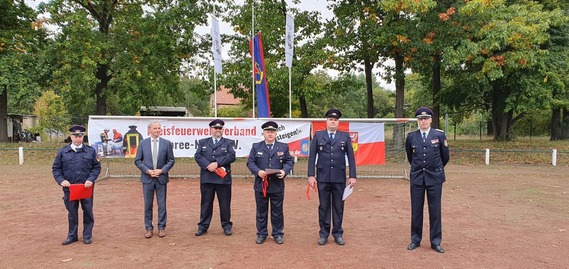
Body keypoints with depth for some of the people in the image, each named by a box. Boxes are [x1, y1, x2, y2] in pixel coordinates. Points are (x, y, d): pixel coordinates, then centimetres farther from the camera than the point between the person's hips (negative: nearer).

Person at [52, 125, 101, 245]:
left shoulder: (91, 151, 4)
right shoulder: (62, 152, 5)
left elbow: (97, 167, 4)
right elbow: (56, 168, 7)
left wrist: (91, 179, -10)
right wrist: (61, 180, -9)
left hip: (86, 187, -1)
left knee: (88, 212, 6)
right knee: (72, 213, 11)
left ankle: (87, 236, 19)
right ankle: (72, 236, 24)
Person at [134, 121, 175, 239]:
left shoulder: (166, 143, 2)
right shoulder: (143, 143, 3)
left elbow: (171, 160, 3)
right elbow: (137, 161, 3)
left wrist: (162, 170, -10)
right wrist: (148, 171, -10)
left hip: (161, 178, 0)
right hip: (147, 178, 0)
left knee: (162, 204, 5)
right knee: (148, 205, 7)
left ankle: (161, 227, 16)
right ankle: (149, 228, 17)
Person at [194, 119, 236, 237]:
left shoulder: (229, 142, 8)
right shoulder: (203, 142, 13)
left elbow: (231, 156, -7)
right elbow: (197, 156, 0)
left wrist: (217, 163, -16)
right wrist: (208, 166, -15)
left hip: (223, 178, -1)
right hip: (206, 178, 1)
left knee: (225, 204, 5)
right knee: (206, 203, 7)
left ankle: (226, 226, 16)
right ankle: (203, 226, 16)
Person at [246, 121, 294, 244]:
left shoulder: (283, 147, 7)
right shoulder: (256, 147, 6)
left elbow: (289, 161, 5)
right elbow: (250, 162, 0)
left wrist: (284, 171, -15)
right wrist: (258, 171, -18)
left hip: (277, 185, 0)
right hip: (261, 184, 0)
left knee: (277, 211, 7)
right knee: (261, 211, 8)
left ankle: (278, 234, 19)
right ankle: (261, 234, 19)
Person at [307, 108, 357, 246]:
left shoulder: (345, 136, 5)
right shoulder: (318, 135, 4)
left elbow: (351, 157, 3)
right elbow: (312, 156, 1)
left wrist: (352, 176, -3)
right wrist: (311, 175, -6)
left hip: (339, 178, 0)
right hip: (323, 177, 0)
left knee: (338, 206, 7)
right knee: (323, 206, 7)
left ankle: (338, 234, 19)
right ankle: (324, 234, 17)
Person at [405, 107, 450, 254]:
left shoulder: (439, 135, -3)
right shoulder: (411, 136, 1)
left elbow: (445, 157, 7)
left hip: (434, 178, -1)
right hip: (417, 177, 1)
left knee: (435, 210, 5)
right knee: (416, 210, 7)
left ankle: (436, 242, 16)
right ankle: (415, 240, 20)